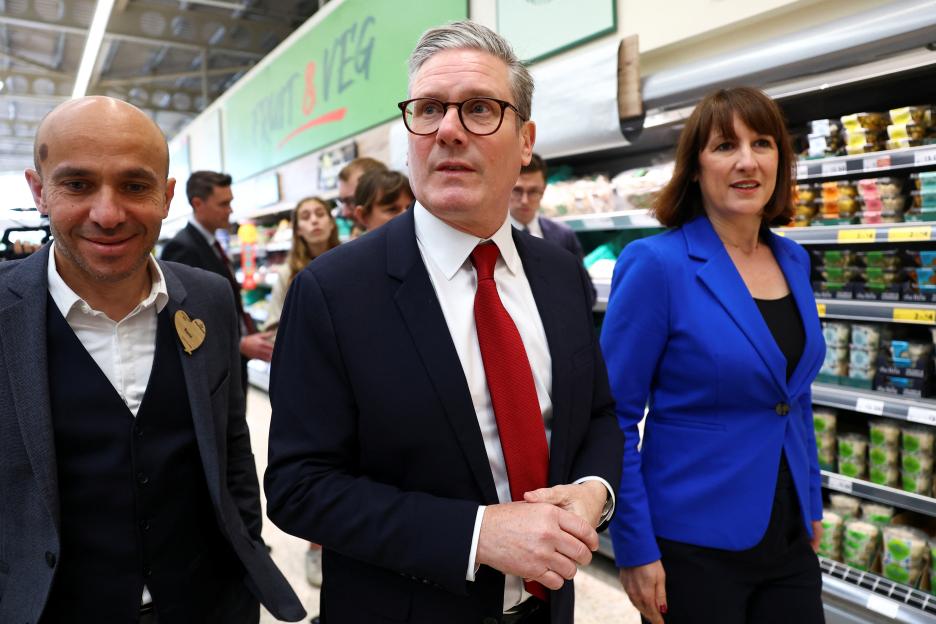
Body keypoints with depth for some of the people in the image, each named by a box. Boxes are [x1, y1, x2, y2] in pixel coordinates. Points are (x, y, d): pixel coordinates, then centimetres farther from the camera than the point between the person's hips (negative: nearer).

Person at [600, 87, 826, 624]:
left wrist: (813, 502, 14)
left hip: (789, 539, 6)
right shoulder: (656, 264, -16)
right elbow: (616, 417, -15)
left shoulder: (793, 261, 4)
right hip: (694, 544, -6)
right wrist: (635, 548, -15)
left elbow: (796, 397, 14)